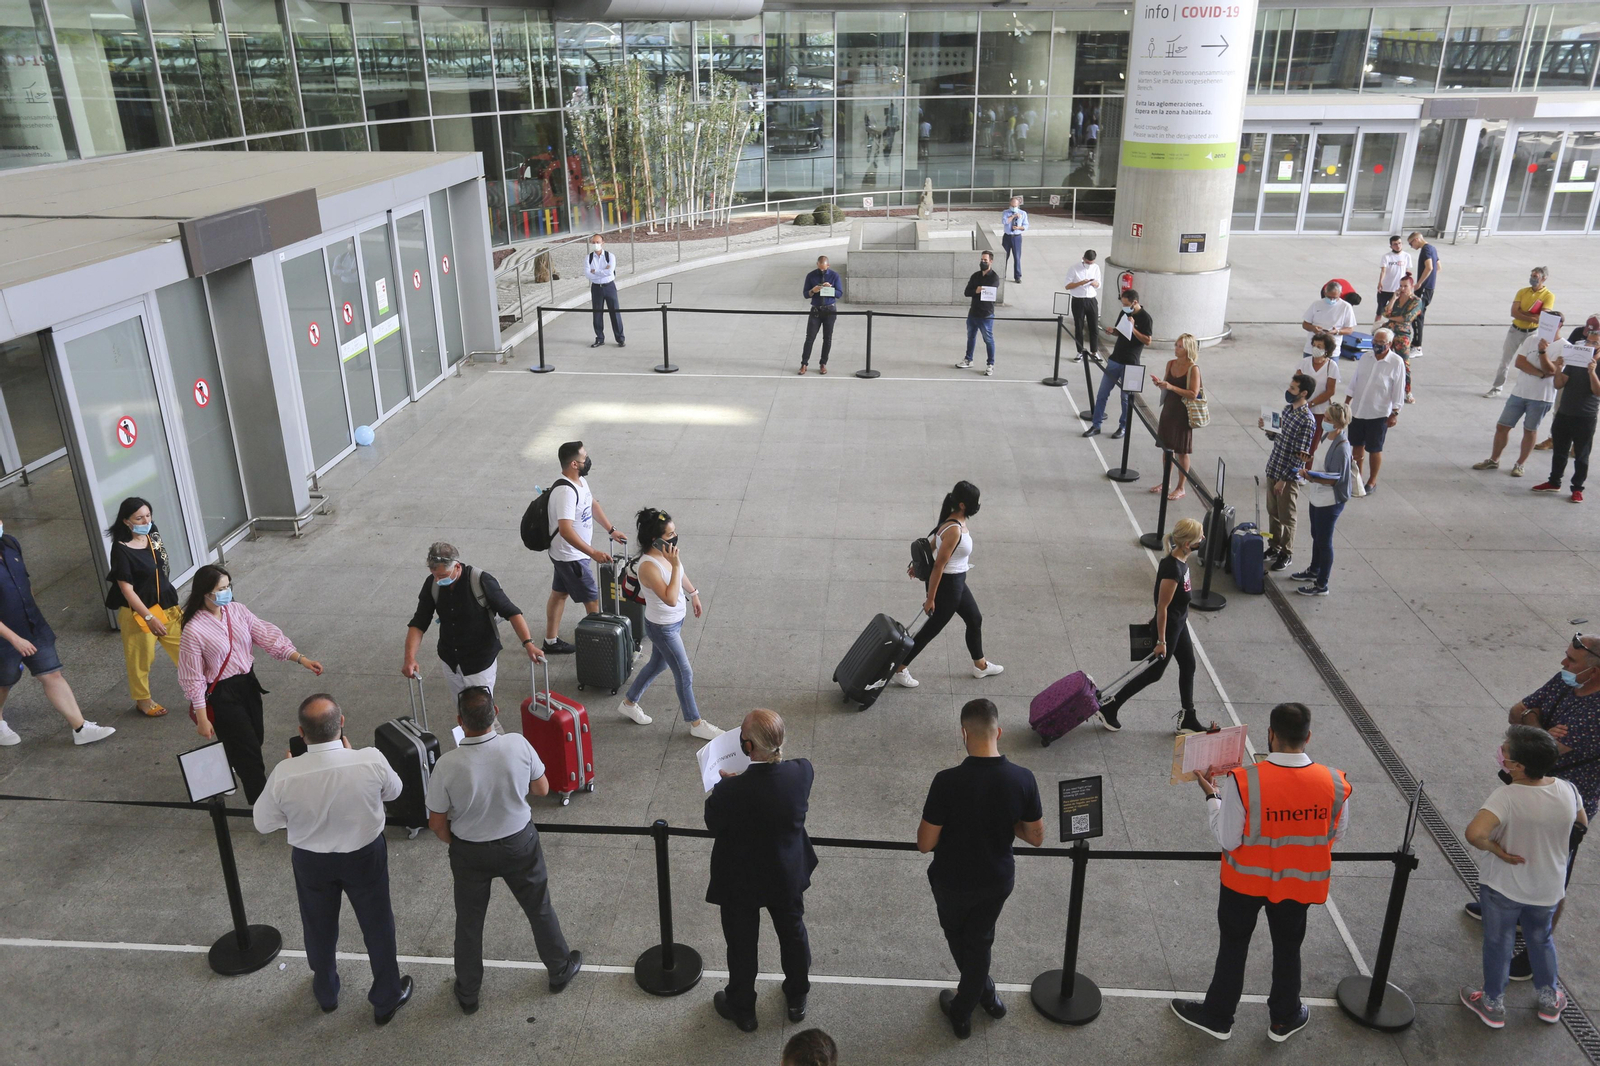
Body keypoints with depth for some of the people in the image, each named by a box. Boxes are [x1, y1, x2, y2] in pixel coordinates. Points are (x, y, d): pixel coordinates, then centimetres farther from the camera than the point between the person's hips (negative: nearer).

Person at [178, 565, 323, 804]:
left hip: (248, 684, 7)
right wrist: (202, 719, -14)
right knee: (249, 751, -1)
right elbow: (193, 679, -16)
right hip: (222, 695, -6)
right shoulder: (194, 631, -21)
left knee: (256, 739, 20)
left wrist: (302, 659, -10)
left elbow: (267, 636, -2)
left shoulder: (237, 610, -4)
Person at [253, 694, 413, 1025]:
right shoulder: (371, 761, -30)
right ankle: (387, 999, 40)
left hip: (310, 861, 1)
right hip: (365, 856, -1)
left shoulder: (284, 774, -29)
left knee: (319, 928, 27)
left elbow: (263, 822, -10)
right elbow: (393, 791, -7)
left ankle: (326, 994, 52)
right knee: (377, 925, 22)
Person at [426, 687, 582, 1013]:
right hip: (519, 843, 1)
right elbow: (542, 789, -7)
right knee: (540, 909, 23)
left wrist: (456, 842, 7)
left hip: (470, 852, -1)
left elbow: (437, 824, -13)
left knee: (469, 922, 21)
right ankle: (560, 971, 42)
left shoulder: (448, 765, -27)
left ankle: (467, 993, 39)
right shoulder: (518, 745, -24)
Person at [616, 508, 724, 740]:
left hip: (675, 621, 9)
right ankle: (696, 724, 24)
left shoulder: (667, 553, -8)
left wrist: (693, 594, 25)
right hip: (662, 628, -9)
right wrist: (675, 565, -40)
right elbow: (671, 599, -39)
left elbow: (681, 575, 14)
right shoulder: (648, 566, -34)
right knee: (684, 675, 6)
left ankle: (629, 704, 47)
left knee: (658, 664, 27)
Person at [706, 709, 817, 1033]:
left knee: (742, 944, 21)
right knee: (793, 933, 27)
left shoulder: (731, 791, -36)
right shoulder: (802, 772, -25)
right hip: (788, 874, 3)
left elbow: (713, 824, -16)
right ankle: (797, 1000, 50)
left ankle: (742, 1009, 45)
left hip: (741, 882, -3)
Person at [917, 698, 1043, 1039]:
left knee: (959, 940, 27)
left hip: (953, 881, -3)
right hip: (998, 880, 3)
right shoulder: (1023, 779, -20)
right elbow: (1036, 837, -8)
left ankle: (984, 992, 48)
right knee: (979, 941, 26)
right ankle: (962, 1013, 43)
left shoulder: (948, 782, -29)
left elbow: (925, 844, -21)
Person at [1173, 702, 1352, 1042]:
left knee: (1233, 946, 19)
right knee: (1288, 948, 25)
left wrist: (1212, 796, -11)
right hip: (1298, 883, 2)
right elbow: (1336, 833, -3)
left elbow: (1228, 840, -22)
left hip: (1246, 879, -2)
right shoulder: (1334, 783, -20)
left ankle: (1217, 1017, 35)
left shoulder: (1243, 781, -30)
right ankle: (1284, 1020, 44)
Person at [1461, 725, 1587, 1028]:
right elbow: (1582, 825, 7)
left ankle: (1493, 1005, 33)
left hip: (1503, 887, -5)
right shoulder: (1567, 791, -14)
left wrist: (1498, 851, -25)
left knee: (1498, 944, 16)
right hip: (1548, 888, 5)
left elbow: (1474, 833, -45)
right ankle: (1550, 1000, 45)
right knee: (1541, 940, 28)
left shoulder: (1506, 797, -32)